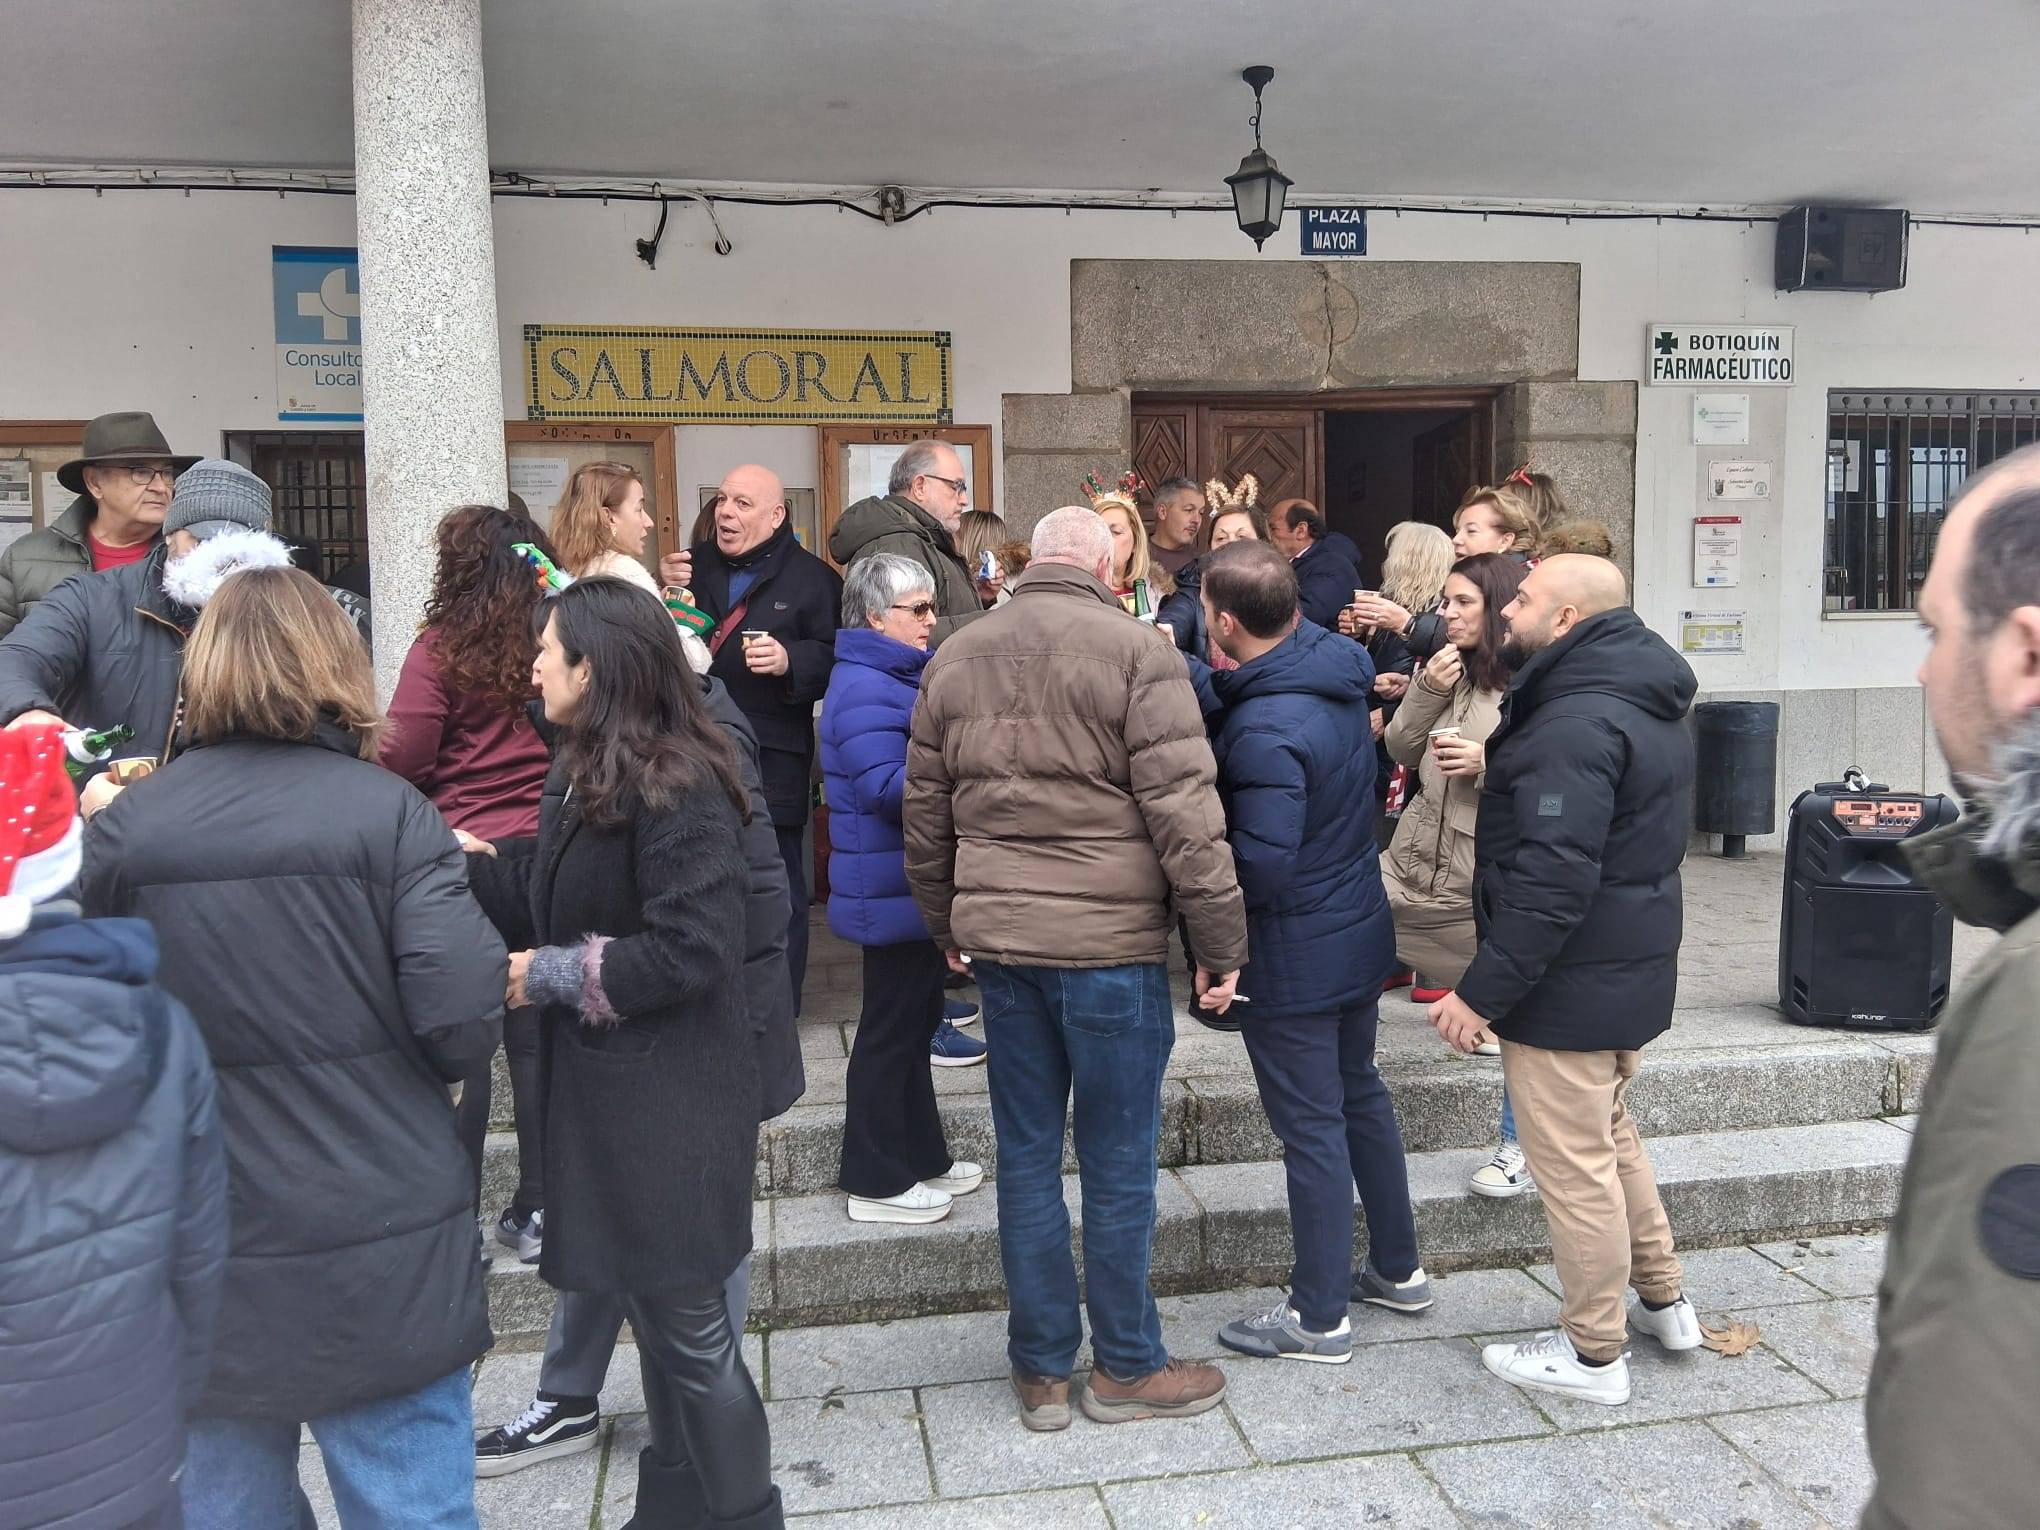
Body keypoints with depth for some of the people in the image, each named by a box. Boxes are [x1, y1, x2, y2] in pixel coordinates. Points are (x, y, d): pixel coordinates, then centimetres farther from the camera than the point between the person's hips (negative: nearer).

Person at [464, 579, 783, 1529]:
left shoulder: (678, 791, -19)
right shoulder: (582, 776, 11)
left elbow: (690, 949, -24)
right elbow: (531, 895, 13)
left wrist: (559, 976, -16)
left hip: (667, 1103, -9)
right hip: (603, 1088, 9)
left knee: (685, 1320, 4)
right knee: (649, 1308, 20)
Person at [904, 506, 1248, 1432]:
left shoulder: (954, 660, 9)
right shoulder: (1135, 651, -8)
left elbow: (925, 814, 14)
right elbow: (1183, 812, -13)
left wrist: (947, 927, 25)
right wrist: (1222, 944, -6)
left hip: (998, 939, 5)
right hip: (1110, 941, -5)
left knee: (1026, 1154, 13)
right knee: (1118, 1162, 7)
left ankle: (1041, 1370, 24)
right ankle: (1125, 1368, 22)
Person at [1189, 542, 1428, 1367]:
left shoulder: (1265, 730, -28)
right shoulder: (1335, 668, -2)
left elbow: (1260, 868, -30)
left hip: (1292, 957, -9)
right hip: (1360, 933, 9)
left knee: (1311, 1126, 4)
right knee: (1360, 1093, 22)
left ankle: (1319, 1318, 20)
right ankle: (1397, 1269, 39)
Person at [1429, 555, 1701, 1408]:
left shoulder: (1575, 724, -24)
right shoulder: (1648, 705, 10)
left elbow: (1551, 881, -28)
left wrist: (1482, 991, -23)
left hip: (1566, 986, -10)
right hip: (1633, 968, 10)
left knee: (1572, 1163, 3)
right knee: (1609, 1137, 24)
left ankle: (1593, 1354, 17)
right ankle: (1662, 1301, 38)